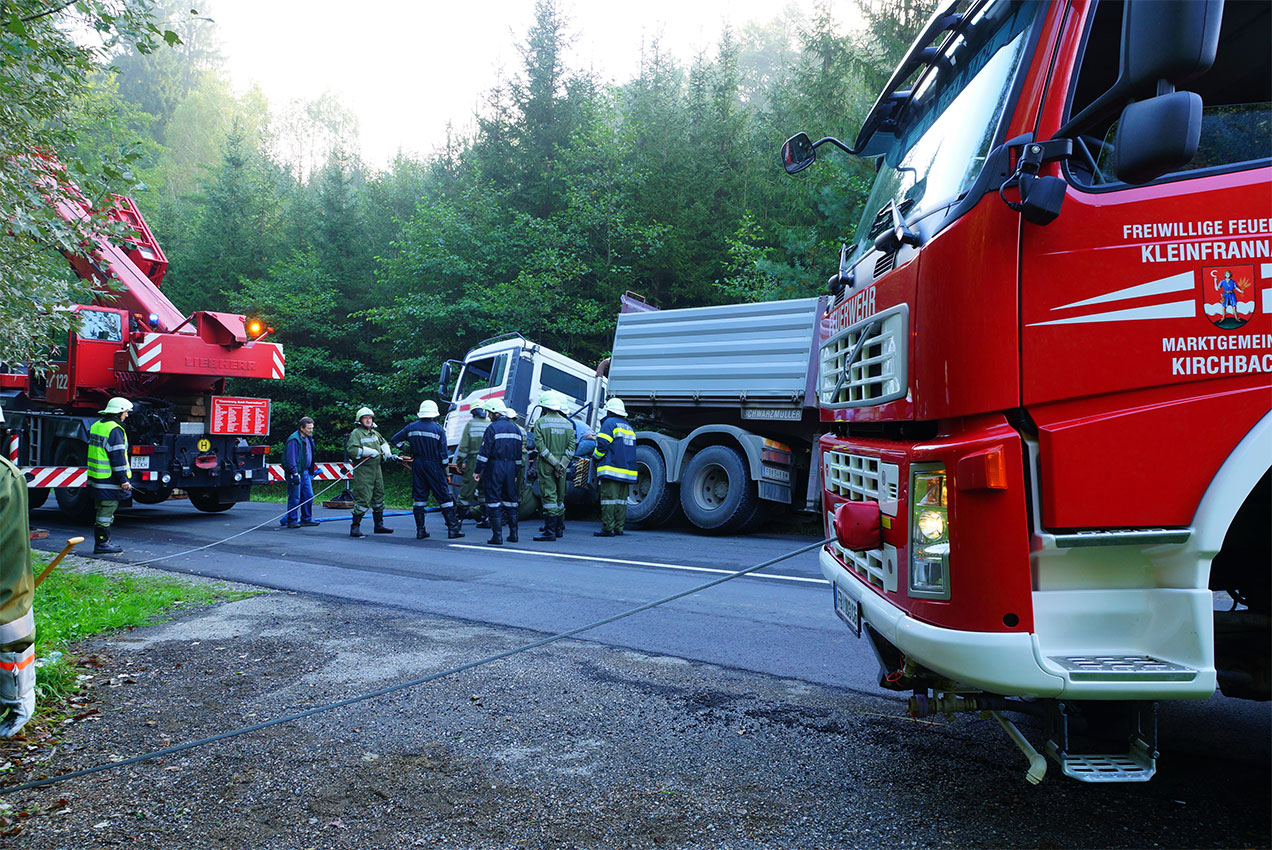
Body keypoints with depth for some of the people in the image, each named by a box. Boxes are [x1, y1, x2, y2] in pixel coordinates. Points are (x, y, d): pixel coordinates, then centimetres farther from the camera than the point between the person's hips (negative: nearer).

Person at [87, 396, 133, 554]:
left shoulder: (96, 426, 15)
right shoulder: (115, 430, -15)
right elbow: (118, 457, -19)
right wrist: (123, 479, -17)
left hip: (95, 477, 10)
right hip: (109, 480, -10)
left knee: (102, 511, 16)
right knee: (106, 512, -4)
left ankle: (102, 542, 22)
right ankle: (102, 544, 0)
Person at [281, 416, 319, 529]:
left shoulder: (309, 438, 13)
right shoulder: (294, 440, -16)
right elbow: (290, 458, -18)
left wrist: (312, 469, 23)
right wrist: (295, 474, -21)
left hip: (305, 472, 9)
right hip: (296, 472, -8)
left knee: (308, 496, 9)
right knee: (295, 498, -3)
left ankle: (306, 519, 18)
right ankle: (291, 520, 6)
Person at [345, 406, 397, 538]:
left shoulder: (375, 433, 16)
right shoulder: (356, 433, -7)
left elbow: (384, 443, 32)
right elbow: (352, 450, -20)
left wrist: (388, 454, 14)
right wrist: (370, 452, -20)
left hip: (376, 469, 8)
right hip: (362, 470, -8)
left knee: (379, 496, 14)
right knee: (363, 499, -12)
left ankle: (379, 524, 26)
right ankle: (355, 527, -5)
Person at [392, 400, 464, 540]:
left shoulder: (411, 427, 4)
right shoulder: (438, 429, -6)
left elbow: (395, 440, 8)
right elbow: (443, 452, -6)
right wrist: (445, 469, 2)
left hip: (417, 466, 3)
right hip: (434, 467, -3)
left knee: (419, 497, 9)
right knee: (444, 497, 1)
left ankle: (420, 530, 9)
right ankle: (452, 528, 0)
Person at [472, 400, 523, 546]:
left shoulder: (493, 428, -9)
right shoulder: (515, 428, 12)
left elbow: (484, 452, -13)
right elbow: (519, 453, 16)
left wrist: (477, 470, -7)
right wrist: (515, 473, 21)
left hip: (494, 468, -6)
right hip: (511, 468, 6)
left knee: (494, 501, -2)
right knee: (510, 500, 14)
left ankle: (497, 536, -3)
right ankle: (513, 534, 16)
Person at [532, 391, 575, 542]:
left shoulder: (540, 422, -5)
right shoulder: (567, 423, 8)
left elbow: (540, 445, -13)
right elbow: (571, 446, 0)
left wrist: (554, 462, -13)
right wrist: (562, 464, -5)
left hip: (546, 465, -4)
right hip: (561, 466, 5)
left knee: (549, 496, -6)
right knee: (560, 496, 15)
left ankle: (551, 531, -10)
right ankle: (559, 528, 23)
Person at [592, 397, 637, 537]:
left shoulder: (609, 423, -4)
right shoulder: (629, 427, 21)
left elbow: (602, 444, -11)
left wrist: (595, 457, 6)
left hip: (611, 469, -7)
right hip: (626, 470, 7)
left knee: (609, 498, -7)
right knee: (621, 500, 8)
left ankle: (608, 528, -9)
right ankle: (618, 528, 9)